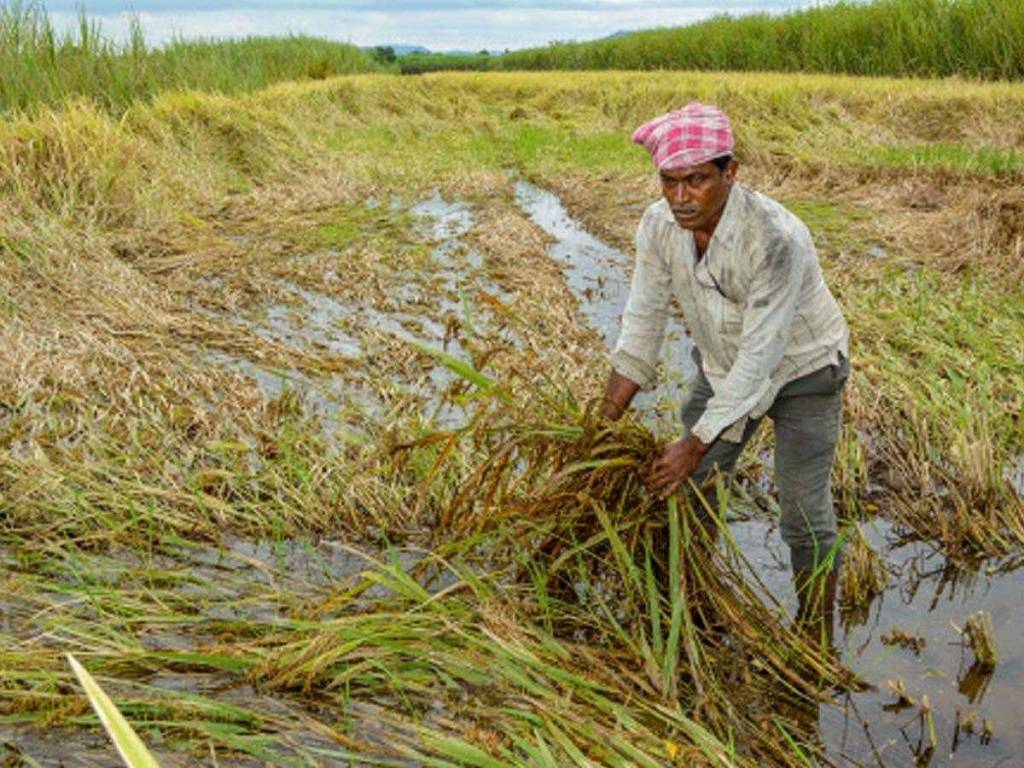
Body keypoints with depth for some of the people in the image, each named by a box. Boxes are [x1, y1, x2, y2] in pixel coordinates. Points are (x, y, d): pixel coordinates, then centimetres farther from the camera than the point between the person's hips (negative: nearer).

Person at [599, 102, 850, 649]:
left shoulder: (777, 239, -36)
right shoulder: (659, 225, -19)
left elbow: (761, 355, -32)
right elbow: (642, 323, -11)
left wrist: (697, 444, -29)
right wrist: (605, 424, -13)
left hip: (801, 369, -5)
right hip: (723, 364, 5)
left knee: (804, 514, -3)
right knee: (688, 490, 8)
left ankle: (817, 641, 18)